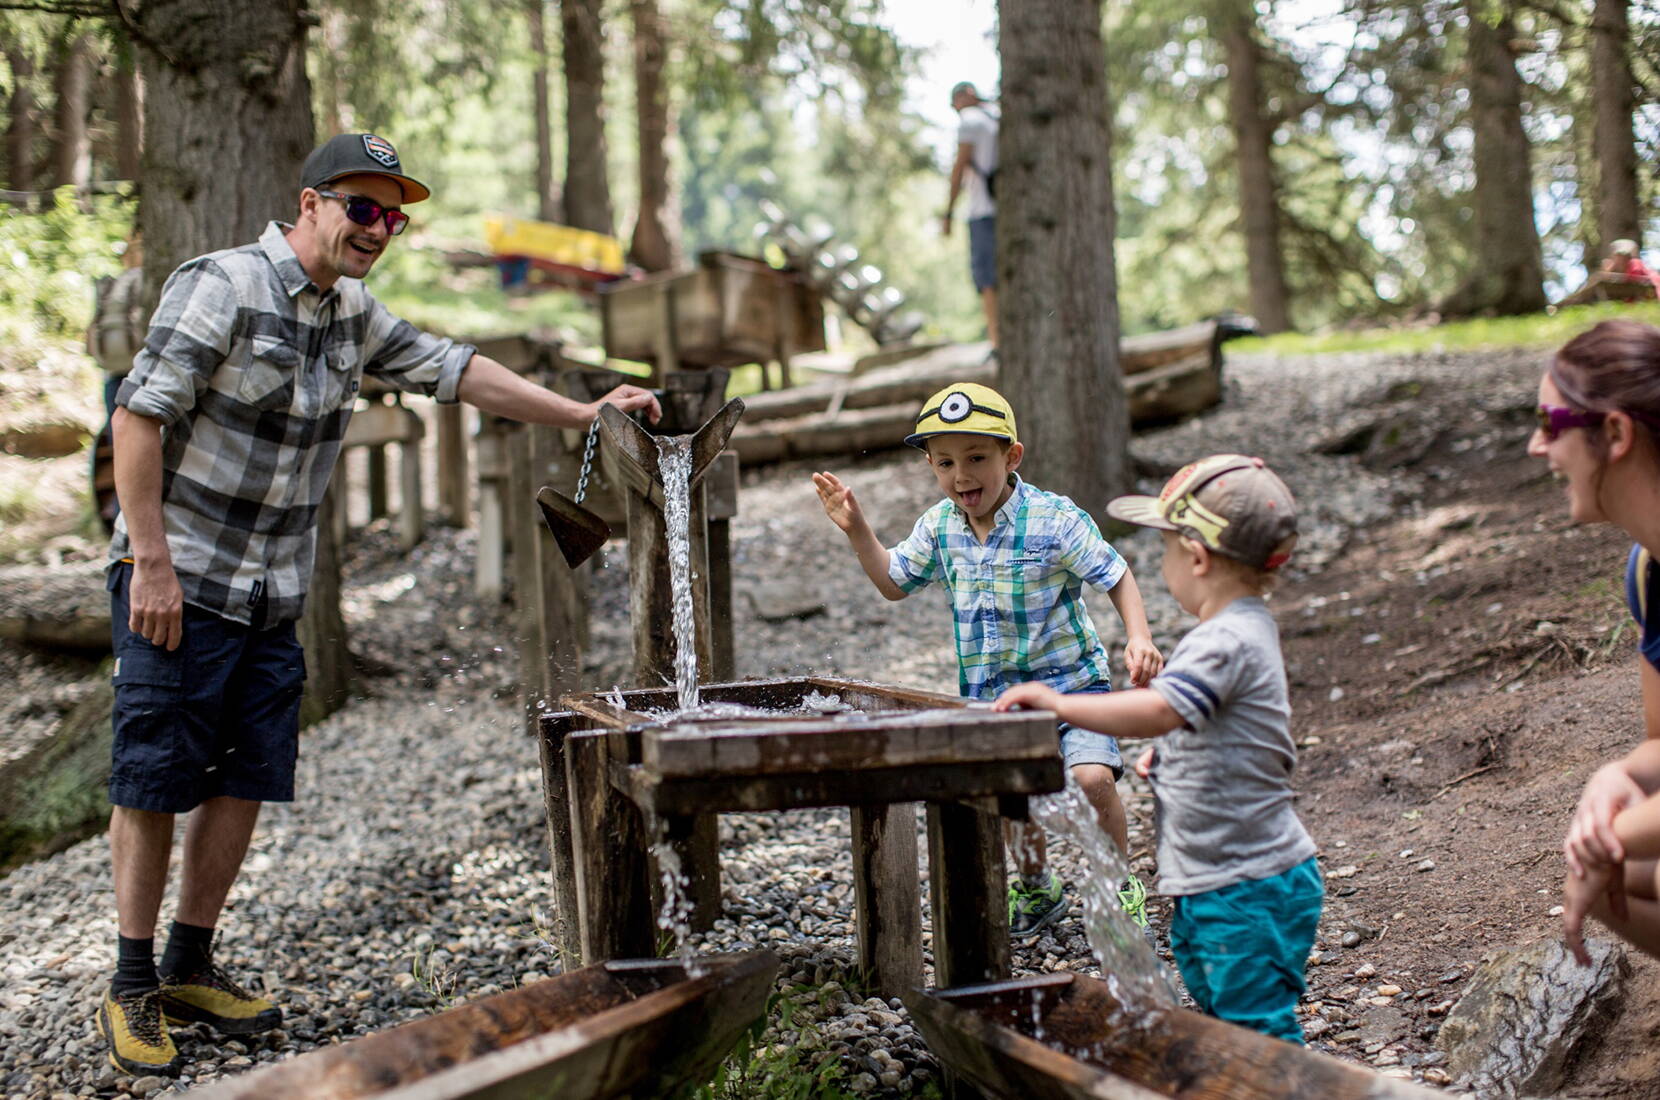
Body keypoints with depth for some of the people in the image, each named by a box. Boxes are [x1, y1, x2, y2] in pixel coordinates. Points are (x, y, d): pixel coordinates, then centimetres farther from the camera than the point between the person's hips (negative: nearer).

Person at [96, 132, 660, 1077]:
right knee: (153, 783, -1)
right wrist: (151, 563, -19)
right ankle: (133, 988, 10)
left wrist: (582, 413, 5)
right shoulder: (223, 287, -14)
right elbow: (140, 417, -16)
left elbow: (453, 370, 12)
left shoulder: (353, 314, 10)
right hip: (180, 583, -7)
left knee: (245, 781, 8)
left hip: (274, 599, 7)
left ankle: (192, 970, 21)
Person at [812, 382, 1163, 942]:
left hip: (1070, 680, -5)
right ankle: (1035, 889, 40)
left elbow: (1116, 578, -11)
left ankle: (1122, 889, 2)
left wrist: (1138, 638, -26)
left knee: (1091, 777, -22)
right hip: (990, 696, 5)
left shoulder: (1055, 519, -17)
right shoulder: (938, 527, -1)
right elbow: (894, 583, 13)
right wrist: (857, 531, 0)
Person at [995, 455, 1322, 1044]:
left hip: (1250, 889, -11)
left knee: (1258, 1030, -5)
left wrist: (1059, 704, -30)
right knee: (1220, 1010, 20)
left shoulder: (1227, 640, -21)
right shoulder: (1244, 629, 12)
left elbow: (1158, 711, -35)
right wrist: (1168, 755, 10)